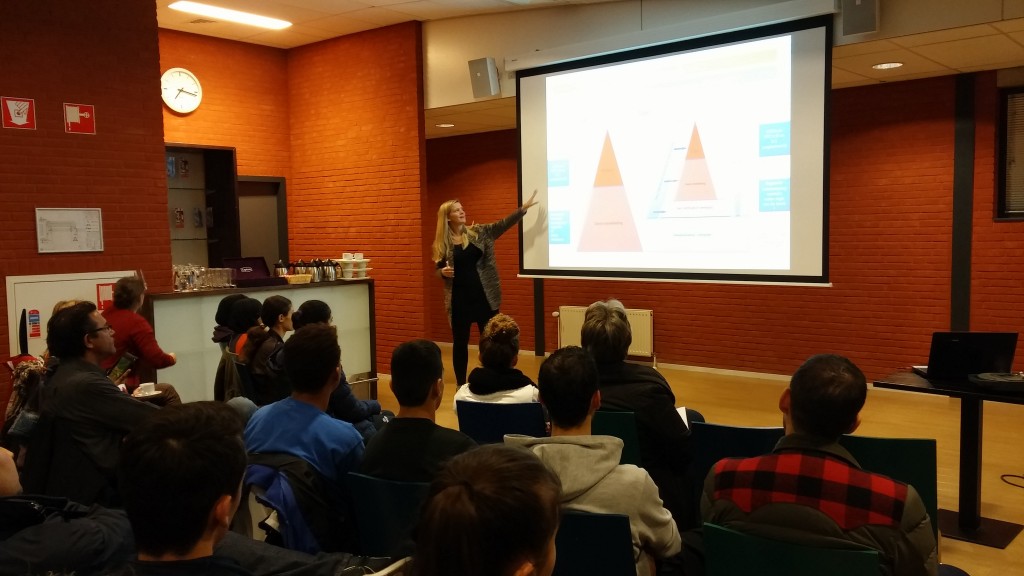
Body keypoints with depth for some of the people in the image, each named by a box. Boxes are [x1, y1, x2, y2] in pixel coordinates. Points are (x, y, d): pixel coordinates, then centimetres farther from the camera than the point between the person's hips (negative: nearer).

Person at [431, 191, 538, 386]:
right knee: (460, 342, 7)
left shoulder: (479, 232, 2)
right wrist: (443, 272, -15)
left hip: (484, 296, 1)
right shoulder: (442, 243, 0)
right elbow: (438, 270, 8)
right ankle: (461, 385, 19)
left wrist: (523, 208, -14)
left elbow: (503, 224, -5)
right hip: (459, 299, -1)